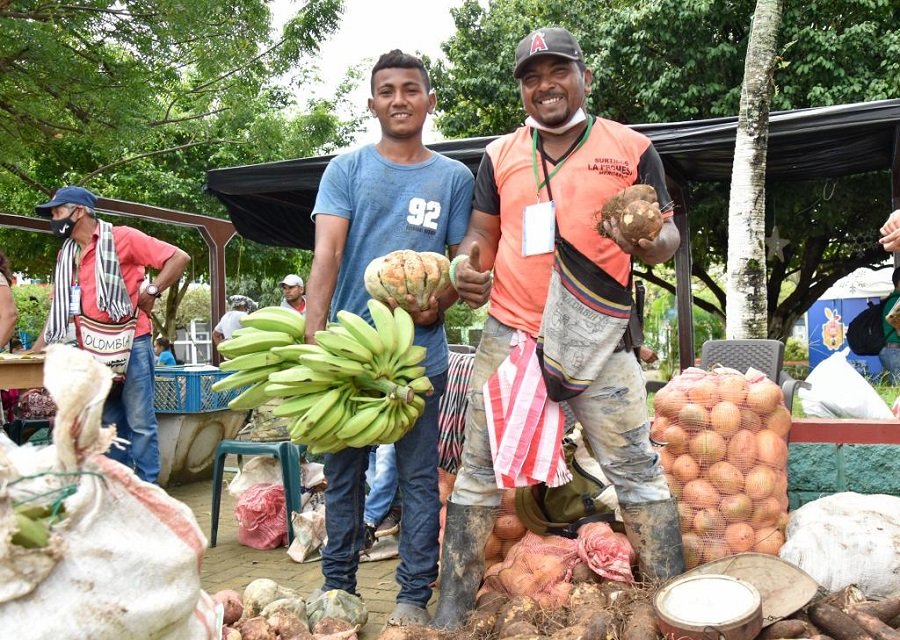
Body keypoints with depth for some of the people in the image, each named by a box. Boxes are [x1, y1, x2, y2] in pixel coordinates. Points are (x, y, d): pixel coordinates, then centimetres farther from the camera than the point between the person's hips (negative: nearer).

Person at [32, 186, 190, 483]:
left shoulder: (121, 237, -4)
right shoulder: (66, 255, 16)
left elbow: (179, 258, -8)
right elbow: (60, 307, 18)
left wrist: (151, 291, -13)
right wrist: (37, 350, 12)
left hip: (130, 344, -6)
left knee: (139, 422, -4)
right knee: (109, 423, 11)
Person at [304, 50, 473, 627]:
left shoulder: (454, 177, 7)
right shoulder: (346, 170, 5)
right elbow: (327, 254, -7)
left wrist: (438, 303, -15)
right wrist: (313, 334, -21)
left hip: (421, 352, 0)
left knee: (420, 477, 5)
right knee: (344, 473, 10)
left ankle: (415, 595, 17)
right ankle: (337, 587, 24)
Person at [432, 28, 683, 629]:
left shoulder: (632, 148, 4)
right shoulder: (500, 153, 12)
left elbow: (667, 232, 3)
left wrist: (646, 241, -21)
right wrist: (467, 261, -7)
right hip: (509, 336, 3)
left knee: (637, 470, 0)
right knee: (480, 471, 6)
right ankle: (453, 608, 18)